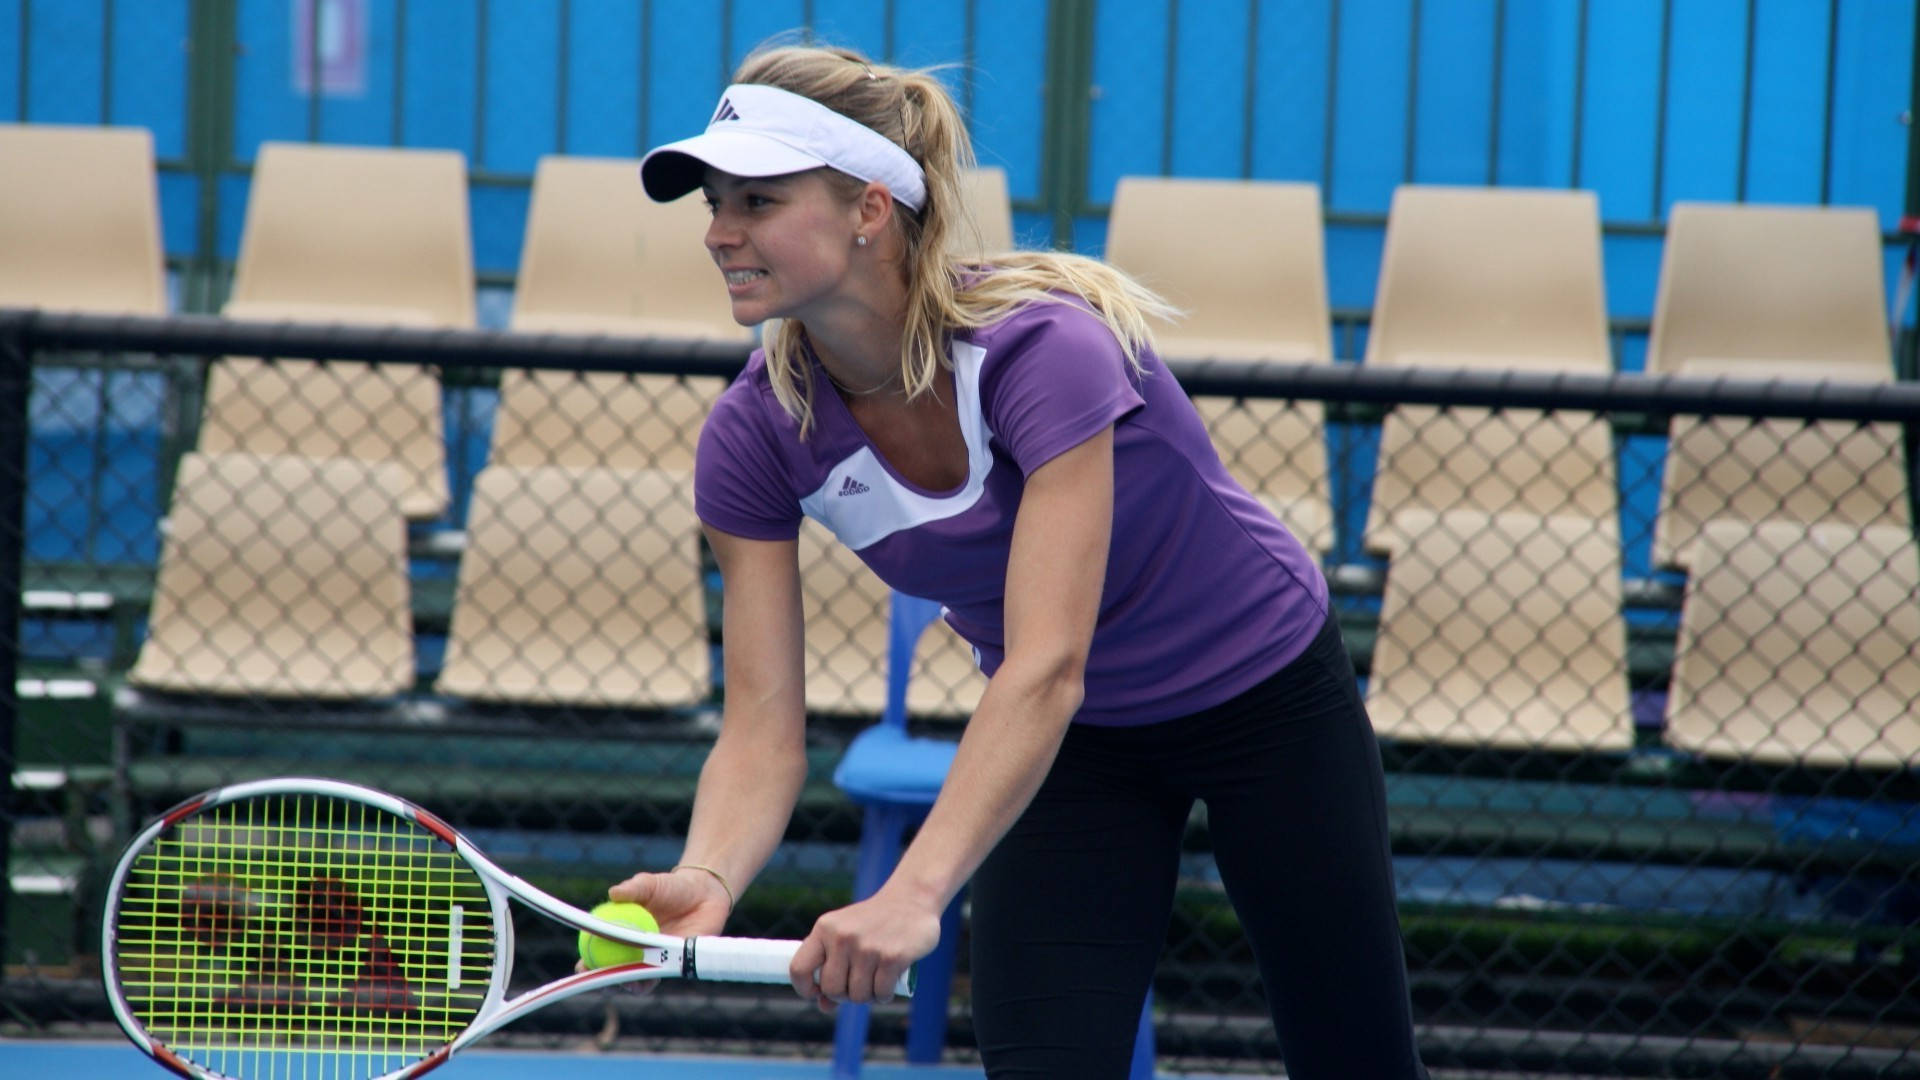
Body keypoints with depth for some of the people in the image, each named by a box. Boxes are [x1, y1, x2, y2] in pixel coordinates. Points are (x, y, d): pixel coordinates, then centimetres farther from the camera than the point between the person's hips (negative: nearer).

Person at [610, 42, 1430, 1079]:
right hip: (1074, 748, 4)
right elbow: (762, 728, -20)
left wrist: (914, 893, -54)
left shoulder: (1044, 347, -35)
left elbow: (1047, 671, -43)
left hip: (1265, 686, -4)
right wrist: (705, 878, -42)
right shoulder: (754, 439, -19)